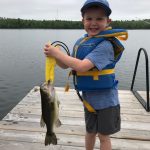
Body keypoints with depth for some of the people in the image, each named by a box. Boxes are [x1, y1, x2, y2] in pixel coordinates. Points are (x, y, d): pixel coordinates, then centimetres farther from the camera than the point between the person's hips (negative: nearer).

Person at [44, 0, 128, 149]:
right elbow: (67, 65, 8)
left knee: (103, 135, 13)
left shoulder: (105, 45, -24)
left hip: (105, 99, -6)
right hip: (88, 97, 6)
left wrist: (57, 53, -25)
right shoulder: (80, 42, -1)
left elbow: (82, 66, -34)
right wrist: (54, 55, -11)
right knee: (90, 131, 25)